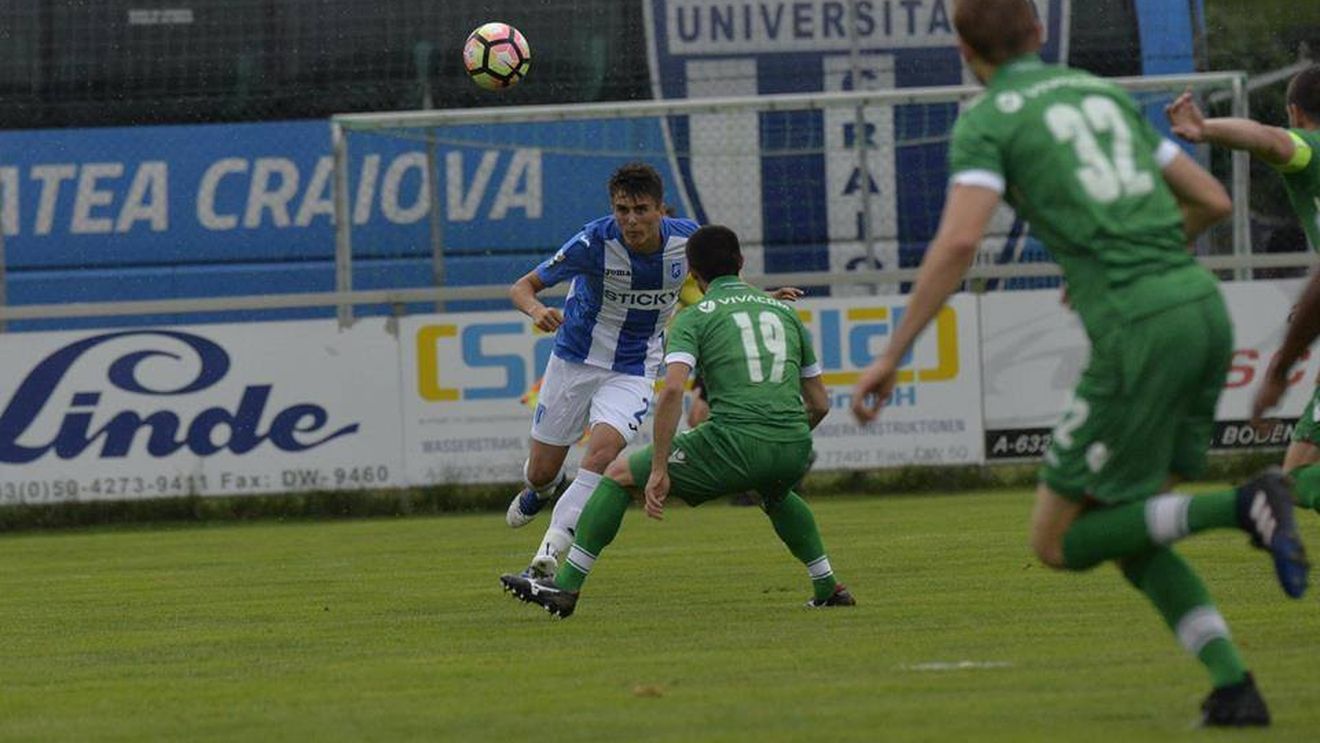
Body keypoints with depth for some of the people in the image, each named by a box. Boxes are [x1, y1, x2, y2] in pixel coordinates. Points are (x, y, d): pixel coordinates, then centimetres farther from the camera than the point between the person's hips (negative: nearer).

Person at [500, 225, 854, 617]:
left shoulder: (694, 318, 6)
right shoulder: (785, 311, 20)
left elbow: (672, 390, -12)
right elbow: (819, 404, 22)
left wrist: (659, 471, -11)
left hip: (734, 444, -5)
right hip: (794, 450, 5)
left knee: (619, 474, 11)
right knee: (777, 495, 43)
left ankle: (565, 587, 6)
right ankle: (828, 588, 38)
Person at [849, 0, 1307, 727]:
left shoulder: (986, 120, 2)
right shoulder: (1106, 94, 23)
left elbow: (957, 243, -14)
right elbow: (1213, 201, 26)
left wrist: (891, 356, -10)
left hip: (1140, 332, -7)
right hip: (1203, 308, 7)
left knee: (1059, 542, 5)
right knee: (1127, 533, 18)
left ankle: (1242, 506, -14)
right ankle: (1233, 688, 2)